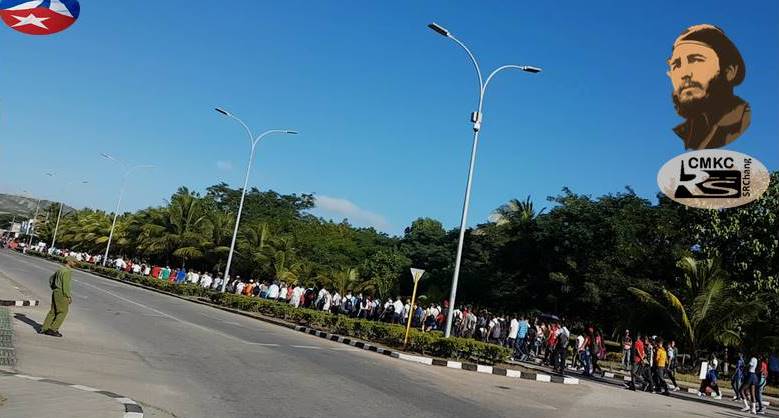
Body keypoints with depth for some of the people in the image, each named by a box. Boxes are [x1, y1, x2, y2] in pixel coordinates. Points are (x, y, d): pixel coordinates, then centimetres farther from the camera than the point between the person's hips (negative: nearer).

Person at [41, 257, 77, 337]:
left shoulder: (60, 270, 13)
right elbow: (65, 285, -22)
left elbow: (51, 278, 27)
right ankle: (53, 329, 0)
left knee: (53, 312, 14)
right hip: (62, 294, -10)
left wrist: (54, 289, 24)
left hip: (56, 292, 10)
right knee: (62, 312, -1)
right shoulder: (66, 271, -18)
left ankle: (44, 328, 15)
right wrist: (69, 297, -14)